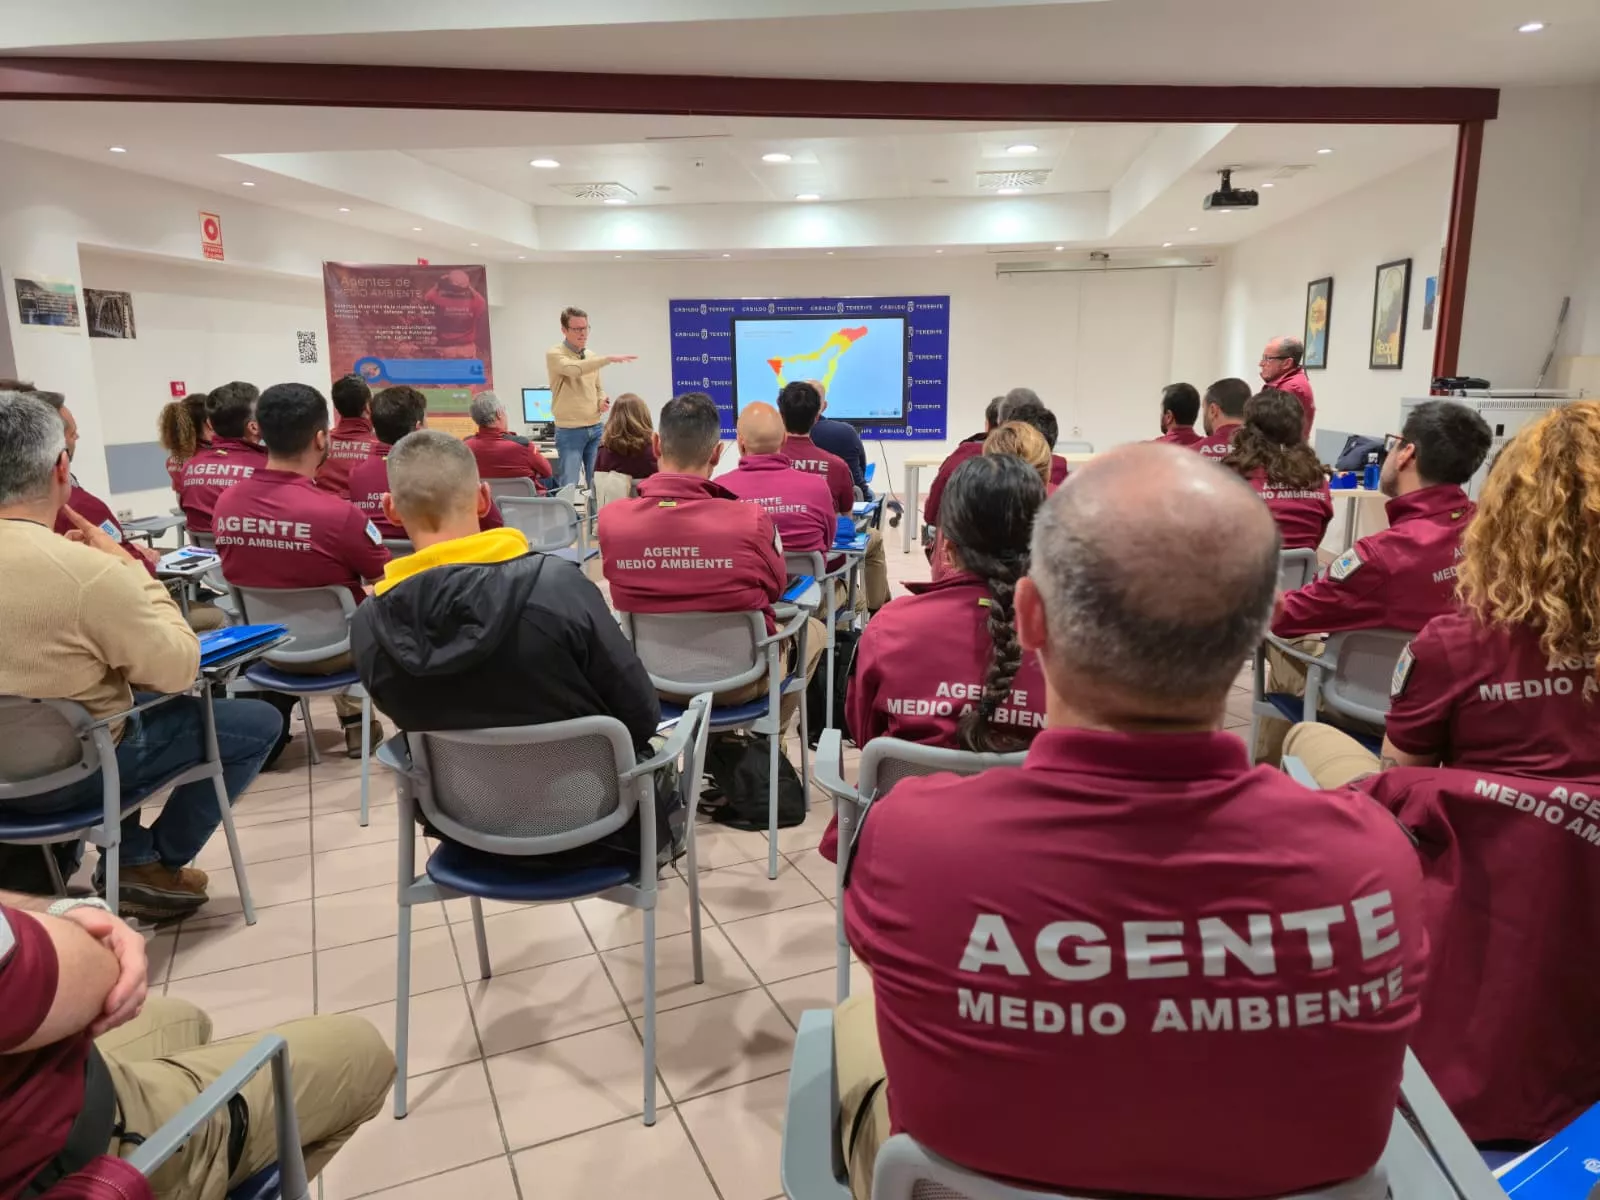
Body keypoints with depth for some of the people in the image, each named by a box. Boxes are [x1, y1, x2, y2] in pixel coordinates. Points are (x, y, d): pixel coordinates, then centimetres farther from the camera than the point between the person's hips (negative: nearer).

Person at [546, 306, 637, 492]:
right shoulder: (554, 354, -9)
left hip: (596, 429, 6)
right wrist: (609, 358, -35)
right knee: (570, 486, -3)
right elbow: (574, 369, -30)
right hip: (569, 431, -6)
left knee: (597, 484, 10)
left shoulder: (592, 357, 11)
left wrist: (602, 401, -2)